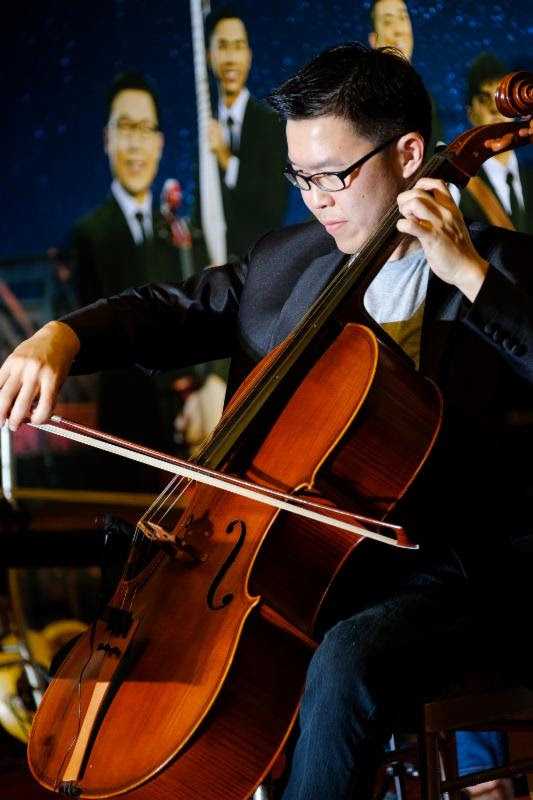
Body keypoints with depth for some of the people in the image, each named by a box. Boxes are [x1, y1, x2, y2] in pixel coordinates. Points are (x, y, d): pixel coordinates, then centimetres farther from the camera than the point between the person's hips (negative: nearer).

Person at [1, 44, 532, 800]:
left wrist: (470, 274, -23)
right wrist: (61, 337, -6)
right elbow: (171, 313, 14)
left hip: (436, 574, -6)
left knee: (345, 660, -35)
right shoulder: (284, 260, 12)